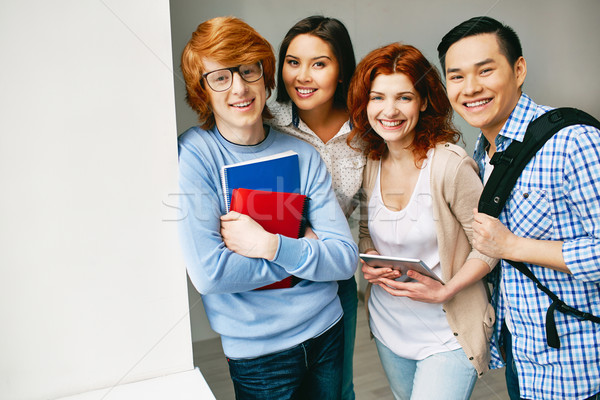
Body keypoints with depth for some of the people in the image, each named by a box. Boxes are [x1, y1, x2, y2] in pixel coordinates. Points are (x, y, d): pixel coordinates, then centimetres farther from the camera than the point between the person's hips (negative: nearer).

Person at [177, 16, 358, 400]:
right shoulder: (191, 155, -15)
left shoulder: (303, 154, -3)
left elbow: (346, 258, -8)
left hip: (326, 329, 5)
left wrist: (272, 245, -23)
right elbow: (209, 274, -23)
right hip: (258, 350, -4)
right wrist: (304, 246, -15)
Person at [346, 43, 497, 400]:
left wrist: (445, 291, -23)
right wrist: (368, 259, -9)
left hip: (447, 334, -5)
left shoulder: (450, 164, -21)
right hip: (388, 325, 6)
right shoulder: (367, 163, -4)